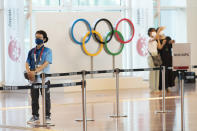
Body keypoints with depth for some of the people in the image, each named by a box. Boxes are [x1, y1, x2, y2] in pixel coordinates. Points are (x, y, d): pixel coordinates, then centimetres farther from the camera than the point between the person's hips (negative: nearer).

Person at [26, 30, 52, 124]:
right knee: (34, 98, 7)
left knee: (46, 98, 1)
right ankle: (35, 117, 15)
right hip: (33, 79, 4)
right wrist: (28, 71, -17)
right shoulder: (32, 51, 11)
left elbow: (46, 63, -12)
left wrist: (36, 71, -24)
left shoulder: (47, 51, -1)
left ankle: (47, 117, 8)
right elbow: (27, 63, 5)